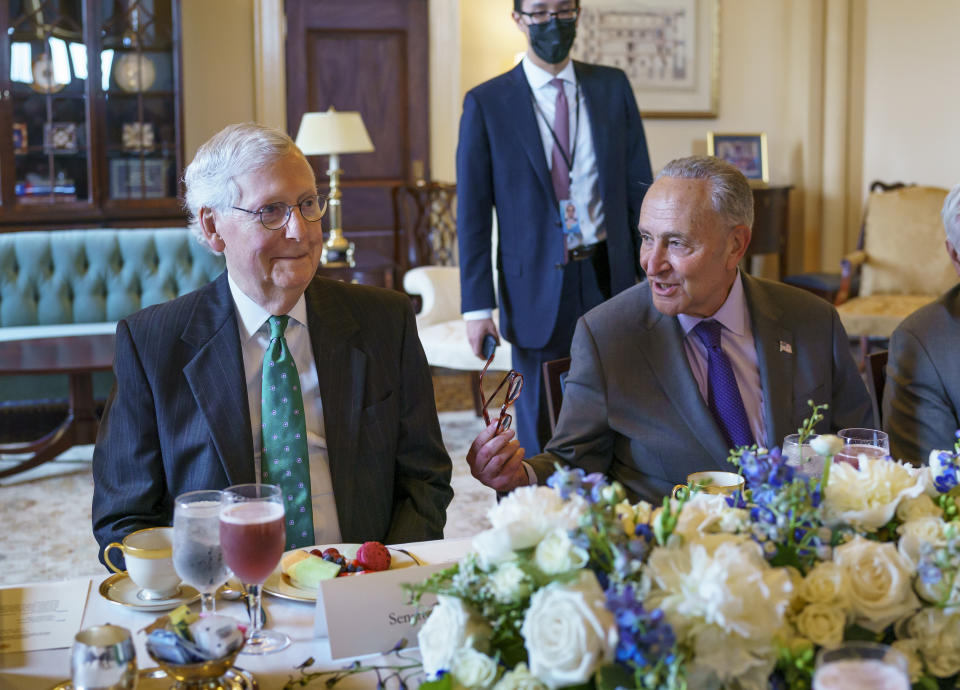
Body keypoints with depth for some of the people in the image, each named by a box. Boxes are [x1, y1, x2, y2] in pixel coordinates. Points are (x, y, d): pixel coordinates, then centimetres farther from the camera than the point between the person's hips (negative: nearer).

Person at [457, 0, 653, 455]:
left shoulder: (613, 88, 6)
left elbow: (639, 187, 9)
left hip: (609, 276, 2)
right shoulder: (486, 104, -2)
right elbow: (472, 212, -2)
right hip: (538, 285, -2)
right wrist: (477, 305, -7)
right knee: (541, 428, 7)